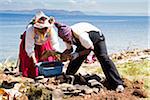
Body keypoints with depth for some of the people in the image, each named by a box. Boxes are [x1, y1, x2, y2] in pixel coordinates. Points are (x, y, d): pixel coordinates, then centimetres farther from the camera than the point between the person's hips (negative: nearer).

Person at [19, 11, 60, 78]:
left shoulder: (50, 29, -35)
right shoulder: (30, 29, -41)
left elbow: (55, 44, -28)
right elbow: (29, 47, -36)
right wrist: (34, 60, -42)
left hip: (44, 44, 2)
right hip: (31, 42, -2)